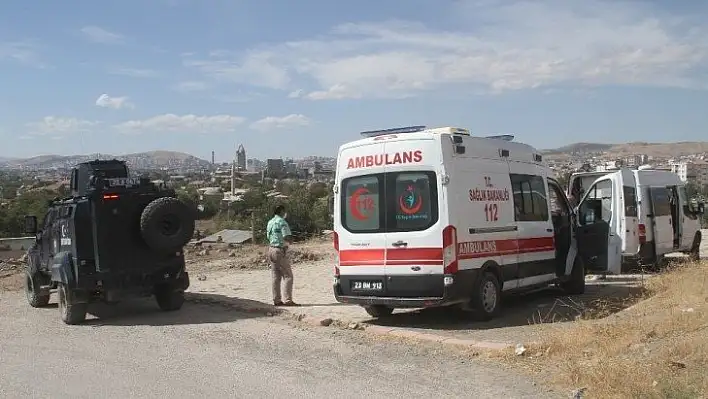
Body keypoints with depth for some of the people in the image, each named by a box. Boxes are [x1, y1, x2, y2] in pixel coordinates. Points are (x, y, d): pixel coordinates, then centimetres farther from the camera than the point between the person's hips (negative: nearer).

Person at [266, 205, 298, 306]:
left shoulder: (270, 222, 14)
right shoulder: (282, 222, -12)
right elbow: (287, 239, -20)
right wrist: (290, 241, 2)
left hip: (271, 249, 8)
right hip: (280, 251, -8)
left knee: (276, 277, 11)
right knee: (288, 276, -4)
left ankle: (276, 300, 11)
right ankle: (288, 300, -9)